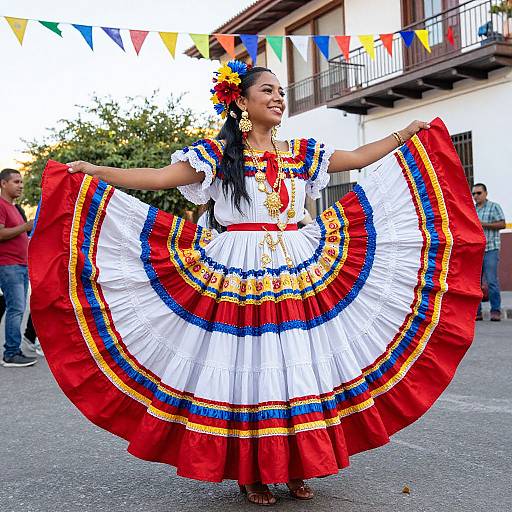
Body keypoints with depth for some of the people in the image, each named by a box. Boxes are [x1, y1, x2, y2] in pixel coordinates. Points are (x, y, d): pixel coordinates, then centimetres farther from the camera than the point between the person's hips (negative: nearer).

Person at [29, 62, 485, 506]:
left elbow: (359, 158, 19)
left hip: (301, 274, 4)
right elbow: (161, 177, -5)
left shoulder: (302, 153, 13)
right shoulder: (217, 153, 2)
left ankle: (296, 466, 17)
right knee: (246, 367, -2)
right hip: (237, 277, -4)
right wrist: (94, 172, -12)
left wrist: (406, 135, 19)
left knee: (298, 366, 4)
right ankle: (252, 472, 11)